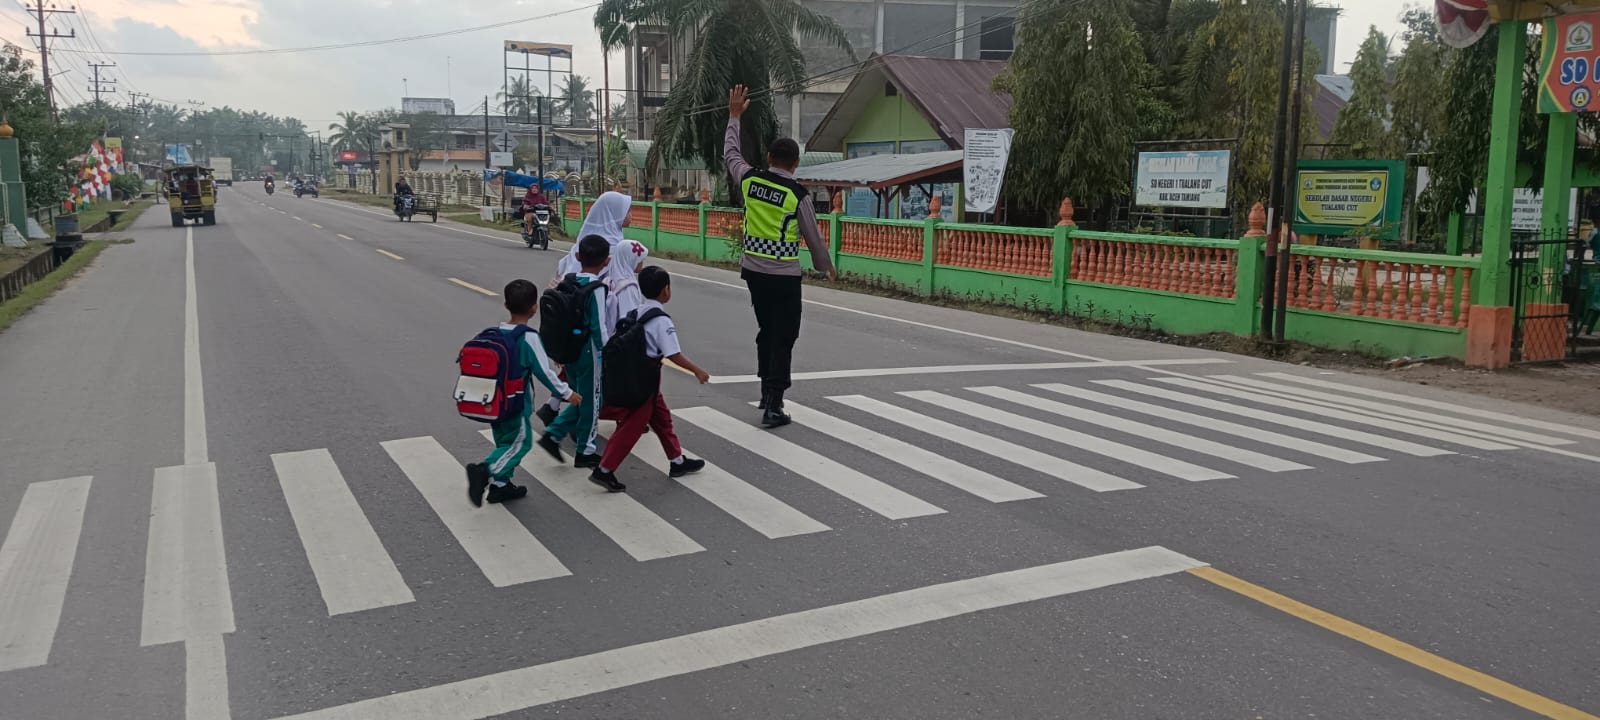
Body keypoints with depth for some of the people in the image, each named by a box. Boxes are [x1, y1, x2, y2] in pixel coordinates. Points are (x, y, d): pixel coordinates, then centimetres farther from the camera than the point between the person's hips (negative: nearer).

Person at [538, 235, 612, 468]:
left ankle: (553, 435, 12)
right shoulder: (596, 288, -18)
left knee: (580, 400, 21)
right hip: (589, 353, -7)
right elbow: (599, 326, -19)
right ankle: (585, 452, 19)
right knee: (591, 402, 9)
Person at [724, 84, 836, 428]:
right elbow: (813, 236, -2)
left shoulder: (750, 179, -2)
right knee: (783, 338, 0)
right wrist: (827, 266, 14)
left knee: (765, 330, 20)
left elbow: (730, 153, 18)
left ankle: (767, 393, 29)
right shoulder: (798, 195, -12)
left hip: (753, 269, 5)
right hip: (784, 275, -5)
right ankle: (773, 408, -2)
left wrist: (734, 116, 29)